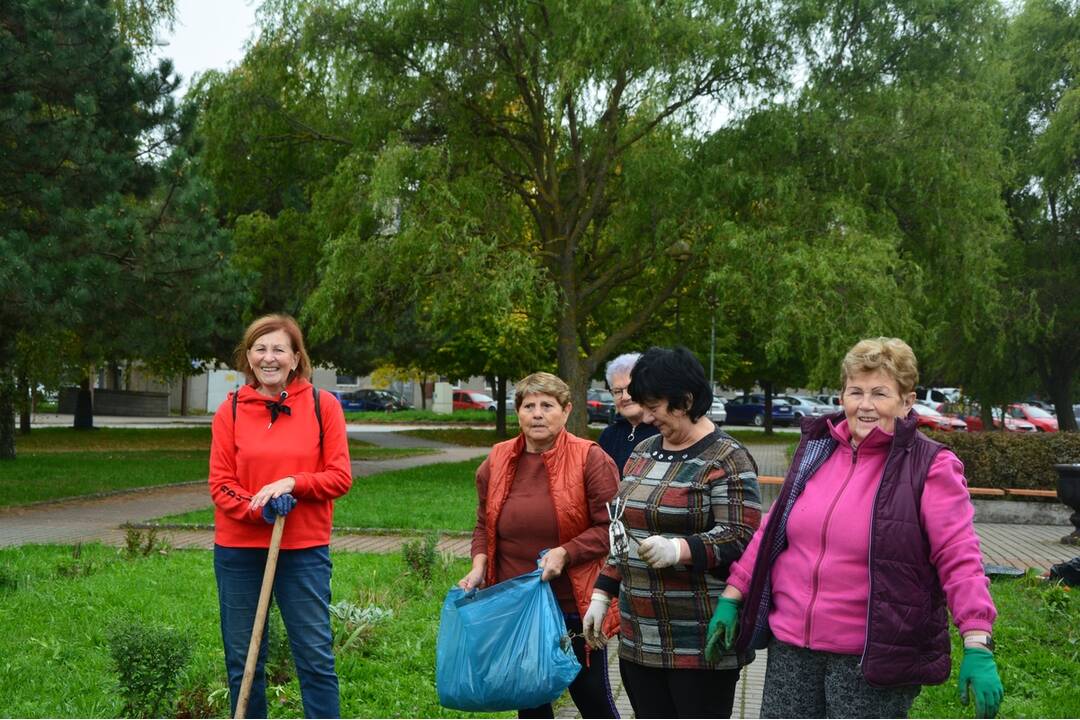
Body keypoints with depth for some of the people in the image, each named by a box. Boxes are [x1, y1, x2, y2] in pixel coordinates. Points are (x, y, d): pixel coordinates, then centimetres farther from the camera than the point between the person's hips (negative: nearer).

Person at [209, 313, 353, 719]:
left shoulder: (323, 406, 0)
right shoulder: (231, 410, 2)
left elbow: (340, 477, -2)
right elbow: (220, 484, 0)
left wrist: (292, 483, -17)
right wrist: (259, 509, -16)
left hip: (304, 549, -1)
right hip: (239, 549, 2)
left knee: (316, 658, 2)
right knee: (242, 661, 10)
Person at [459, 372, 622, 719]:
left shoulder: (591, 459, -10)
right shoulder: (497, 461, 5)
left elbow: (610, 527, -11)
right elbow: (484, 525, 14)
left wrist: (565, 553, -22)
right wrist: (479, 566, -2)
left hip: (575, 605, -4)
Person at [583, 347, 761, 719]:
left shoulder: (726, 460, -10)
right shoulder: (643, 452, 13)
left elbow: (740, 537, -17)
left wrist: (679, 548, -31)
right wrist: (603, 593, 16)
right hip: (639, 636, 7)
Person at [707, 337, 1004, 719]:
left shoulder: (930, 466, -7)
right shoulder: (815, 448, 9)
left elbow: (959, 559, -13)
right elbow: (772, 531, 16)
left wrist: (977, 645, -21)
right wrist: (732, 597, 14)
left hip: (873, 657, -5)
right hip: (790, 645, 5)